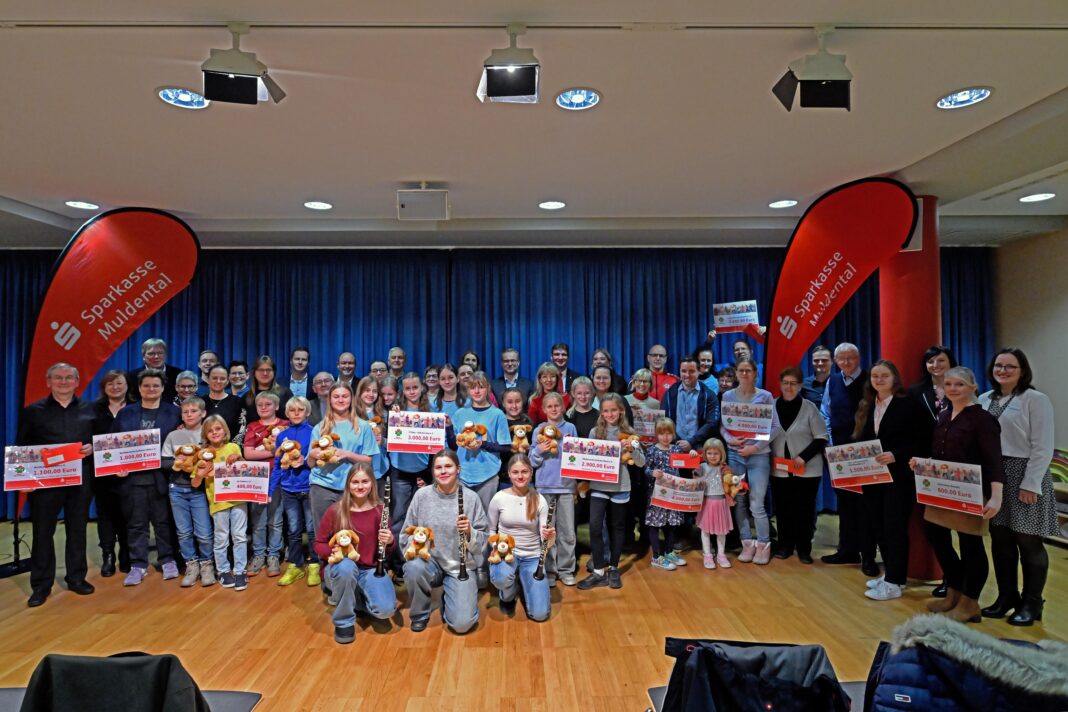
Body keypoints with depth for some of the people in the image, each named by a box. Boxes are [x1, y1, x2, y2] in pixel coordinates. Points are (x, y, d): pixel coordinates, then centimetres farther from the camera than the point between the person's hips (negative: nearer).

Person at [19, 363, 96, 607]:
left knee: (78, 530, 9)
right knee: (43, 532, 2)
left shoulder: (89, 410, 9)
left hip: (80, 479, 1)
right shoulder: (33, 411, 5)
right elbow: (22, 446, 4)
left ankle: (77, 578, 20)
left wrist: (92, 448, -11)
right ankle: (41, 585, 13)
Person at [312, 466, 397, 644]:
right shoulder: (335, 511, -7)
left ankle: (355, 598, 11)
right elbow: (319, 544, 1)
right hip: (341, 568, -1)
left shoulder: (379, 511, -3)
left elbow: (388, 550, 5)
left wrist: (389, 541, -19)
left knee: (386, 609, -25)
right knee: (346, 567, -39)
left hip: (370, 570, 1)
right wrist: (333, 552, -22)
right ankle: (344, 622, -14)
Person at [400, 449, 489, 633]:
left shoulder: (471, 498, -7)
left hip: (461, 567, -1)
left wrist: (469, 532, -24)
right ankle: (420, 615, -3)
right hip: (430, 561, 1)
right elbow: (407, 532, 2)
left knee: (462, 624, -19)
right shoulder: (422, 495, -5)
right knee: (413, 568, -34)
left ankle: (449, 599, 19)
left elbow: (482, 540, -4)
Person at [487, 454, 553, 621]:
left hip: (532, 556, 1)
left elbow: (545, 537, -8)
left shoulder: (539, 500, -6)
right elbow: (490, 530, 6)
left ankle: (522, 584, 23)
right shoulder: (499, 498, -7)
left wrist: (549, 537, -32)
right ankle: (507, 597, 2)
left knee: (539, 614, -11)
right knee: (502, 578, -38)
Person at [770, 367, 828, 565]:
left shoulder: (810, 407, -5)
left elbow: (821, 438, -5)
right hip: (779, 469, 2)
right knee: (783, 508, 8)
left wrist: (804, 457, -15)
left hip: (807, 470, -2)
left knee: (804, 509, 5)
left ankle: (804, 548, 18)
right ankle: (785, 545, 23)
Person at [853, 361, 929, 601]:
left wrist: (896, 455, -21)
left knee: (894, 527, -2)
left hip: (899, 476, -6)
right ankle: (891, 573, 24)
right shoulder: (866, 407, 10)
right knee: (877, 526, 10)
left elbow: (922, 441, -12)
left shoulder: (909, 405, -7)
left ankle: (894, 583, 7)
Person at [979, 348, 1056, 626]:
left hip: (1025, 477, -5)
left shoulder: (1036, 400, -7)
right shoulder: (984, 400, 9)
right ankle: (1006, 597, 24)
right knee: (1000, 541, 11)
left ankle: (1031, 604, 18)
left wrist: (1030, 484, -16)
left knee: (1028, 542, 3)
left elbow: (1042, 447, -11)